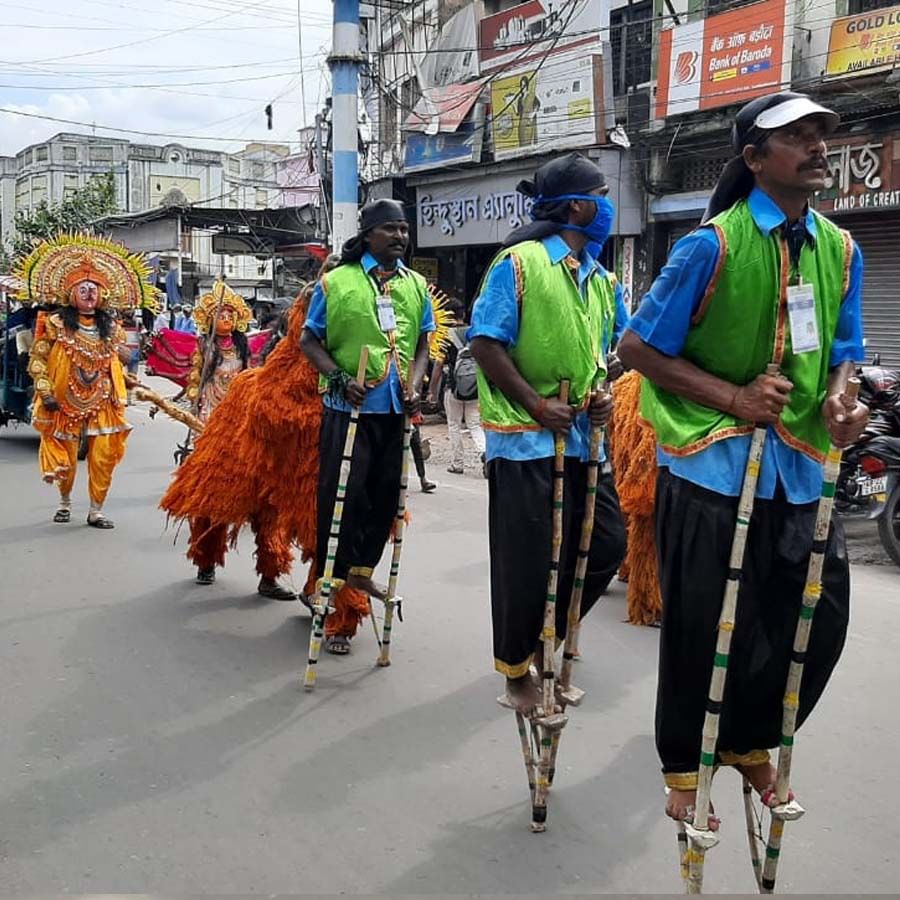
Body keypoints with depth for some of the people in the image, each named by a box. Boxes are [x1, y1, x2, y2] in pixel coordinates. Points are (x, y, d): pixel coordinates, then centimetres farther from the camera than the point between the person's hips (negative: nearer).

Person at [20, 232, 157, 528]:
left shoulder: (111, 327, 7)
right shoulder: (55, 323, -3)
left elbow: (123, 359, 22)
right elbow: (37, 360, -4)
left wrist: (124, 353, 0)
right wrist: (45, 391, -12)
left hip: (102, 402, 2)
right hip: (65, 402, -2)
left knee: (103, 457, -3)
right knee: (66, 457, 8)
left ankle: (96, 510, 8)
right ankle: (65, 502, 33)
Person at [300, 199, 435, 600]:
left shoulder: (416, 286, 12)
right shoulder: (335, 282, -1)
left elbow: (422, 345, 16)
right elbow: (309, 341, 1)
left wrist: (414, 386, -1)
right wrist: (340, 379, -13)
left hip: (398, 409, 5)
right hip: (350, 406, -5)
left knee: (386, 493, 11)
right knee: (343, 493, -2)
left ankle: (361, 570, 26)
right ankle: (328, 576, 10)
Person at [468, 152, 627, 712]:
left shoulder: (602, 280, 15)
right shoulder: (519, 263, -7)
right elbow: (486, 344, -11)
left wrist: (602, 392, 1)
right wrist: (536, 403, -16)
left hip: (584, 436, 7)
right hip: (525, 437, -7)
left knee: (608, 542, 7)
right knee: (526, 560, 0)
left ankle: (546, 636, 30)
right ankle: (516, 669, 21)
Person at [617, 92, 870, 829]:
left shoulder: (841, 250, 6)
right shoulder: (712, 245, -10)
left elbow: (840, 354, 15)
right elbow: (638, 347, -8)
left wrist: (837, 400, -9)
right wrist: (734, 397, -18)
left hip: (800, 465, 5)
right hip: (712, 462, -5)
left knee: (818, 619, 7)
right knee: (702, 626, 4)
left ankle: (749, 742, 33)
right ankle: (684, 769, 26)